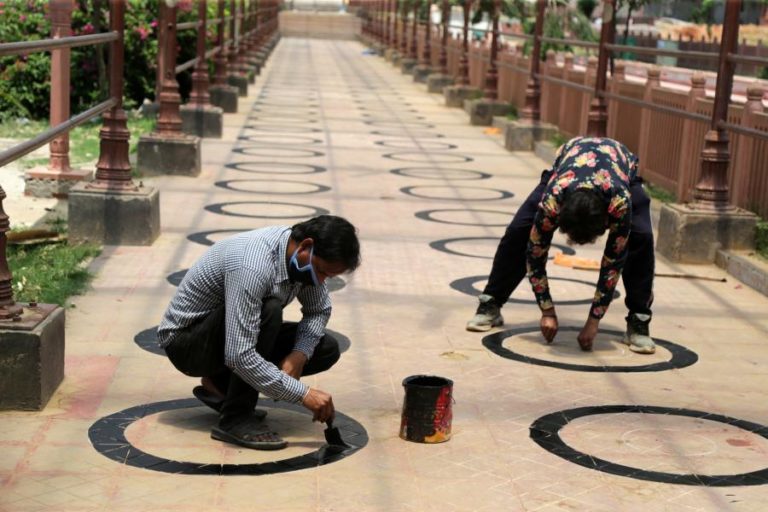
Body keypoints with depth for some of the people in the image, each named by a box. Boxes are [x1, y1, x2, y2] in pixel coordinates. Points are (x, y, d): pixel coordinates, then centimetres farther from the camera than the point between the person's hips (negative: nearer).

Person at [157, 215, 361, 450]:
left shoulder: (304, 257, -10)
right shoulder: (252, 267, -36)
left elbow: (319, 310, 6)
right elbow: (239, 356, -40)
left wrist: (300, 354, -14)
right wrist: (303, 393, -35)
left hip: (234, 336, 8)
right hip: (184, 340, -8)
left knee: (327, 349, -5)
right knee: (268, 310, -35)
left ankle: (220, 384, 7)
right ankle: (235, 418, -22)